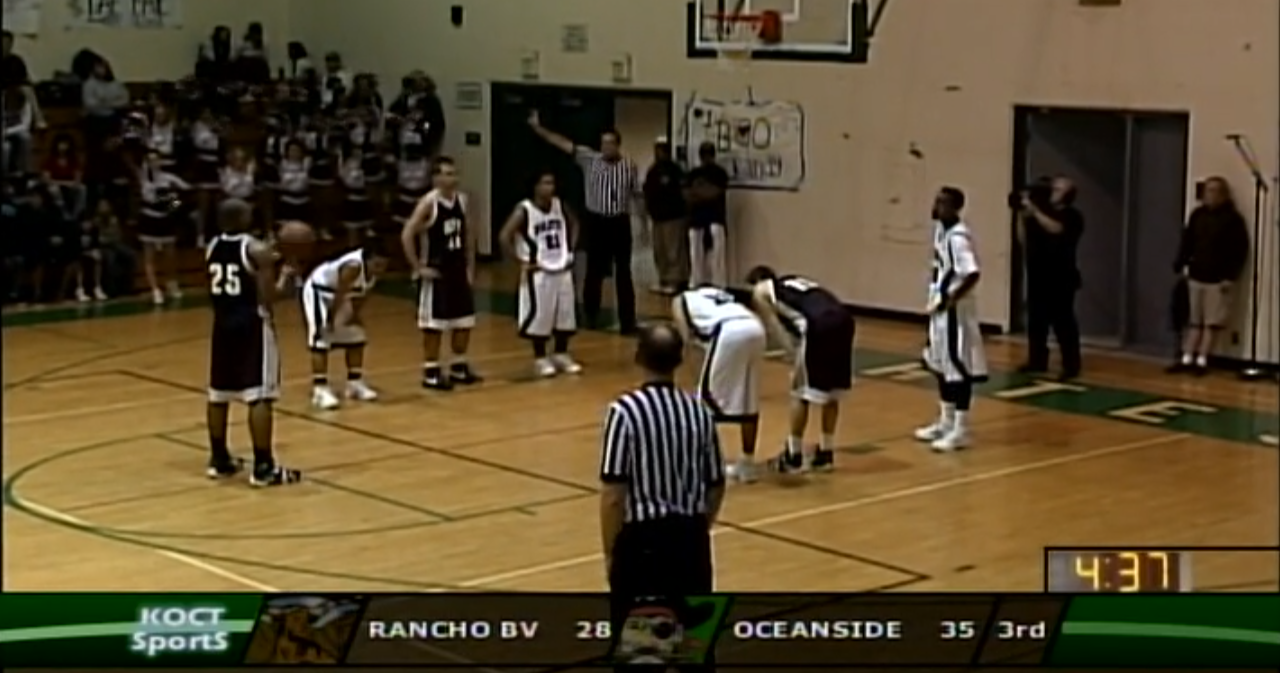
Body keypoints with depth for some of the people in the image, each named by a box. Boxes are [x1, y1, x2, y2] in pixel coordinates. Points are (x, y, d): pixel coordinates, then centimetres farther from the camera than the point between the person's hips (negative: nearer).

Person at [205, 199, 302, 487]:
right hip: (252, 324, -7)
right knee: (259, 396, -6)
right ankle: (263, 467, -7)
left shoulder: (212, 248, 7)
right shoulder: (257, 250, -14)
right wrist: (285, 275, 1)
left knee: (219, 393, 16)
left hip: (223, 323, 7)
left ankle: (220, 459, 26)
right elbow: (268, 297, -17)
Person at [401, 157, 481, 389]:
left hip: (459, 270, 7)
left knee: (465, 321, 10)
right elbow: (407, 235, -18)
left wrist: (470, 265, 10)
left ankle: (459, 367, 24)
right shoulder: (428, 203, -16)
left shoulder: (462, 199, 4)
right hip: (436, 271, -7)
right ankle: (431, 372, 7)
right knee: (434, 324, -2)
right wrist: (418, 268, -17)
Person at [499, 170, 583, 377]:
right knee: (539, 316, 1)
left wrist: (570, 250, 9)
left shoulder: (560, 205, 2)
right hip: (539, 272, -6)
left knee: (565, 315, 11)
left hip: (562, 269, 6)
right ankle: (540, 358, 14)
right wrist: (523, 261, -17)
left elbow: (574, 224, 20)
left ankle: (561, 355, 26)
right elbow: (504, 237, -20)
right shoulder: (524, 211, -16)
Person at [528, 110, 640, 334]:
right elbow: (563, 143, -6)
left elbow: (637, 195, 7)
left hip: (620, 223, -1)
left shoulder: (629, 166, -1)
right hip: (597, 222, 1)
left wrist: (644, 222, 6)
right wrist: (537, 128, -12)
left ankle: (627, 321, 8)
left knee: (623, 274, 3)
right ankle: (591, 314, 24)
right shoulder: (590, 159, -2)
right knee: (594, 271, 9)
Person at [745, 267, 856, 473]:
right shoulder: (795, 282, 39)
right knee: (832, 389, 20)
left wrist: (797, 361, 8)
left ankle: (794, 456, 14)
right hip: (843, 317, 6)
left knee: (802, 391, 7)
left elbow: (777, 331, 9)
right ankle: (826, 453, 26)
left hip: (820, 323, -6)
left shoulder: (760, 291, 20)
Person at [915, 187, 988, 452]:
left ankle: (960, 430, 2)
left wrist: (950, 300, -25)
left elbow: (973, 274, -30)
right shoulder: (940, 229, 8)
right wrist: (937, 300, 17)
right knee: (941, 364, 18)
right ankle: (946, 422, 30)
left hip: (956, 310, -10)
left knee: (959, 366, -4)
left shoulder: (958, 236, -22)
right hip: (940, 307, 10)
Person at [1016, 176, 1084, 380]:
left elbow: (1056, 229, -25)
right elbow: (1024, 240, 15)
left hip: (1060, 279, -7)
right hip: (1037, 277, 7)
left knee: (1063, 323, -8)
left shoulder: (1072, 217, -4)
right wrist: (1022, 214, 4)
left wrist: (1033, 210, -22)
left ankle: (1071, 366, -7)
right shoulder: (1043, 212, 16)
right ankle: (1037, 361, 19)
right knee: (1036, 322, 8)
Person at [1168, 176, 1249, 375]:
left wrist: (1231, 276, -13)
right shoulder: (1197, 215, 8)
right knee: (1194, 321, 9)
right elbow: (1187, 242, 14)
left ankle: (1202, 361, 3)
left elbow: (1240, 250, -8)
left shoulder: (1233, 219, -8)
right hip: (1196, 276, 5)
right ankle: (1187, 359, 12)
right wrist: (1180, 265, 4)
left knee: (1212, 322, 0)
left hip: (1218, 279, -5)